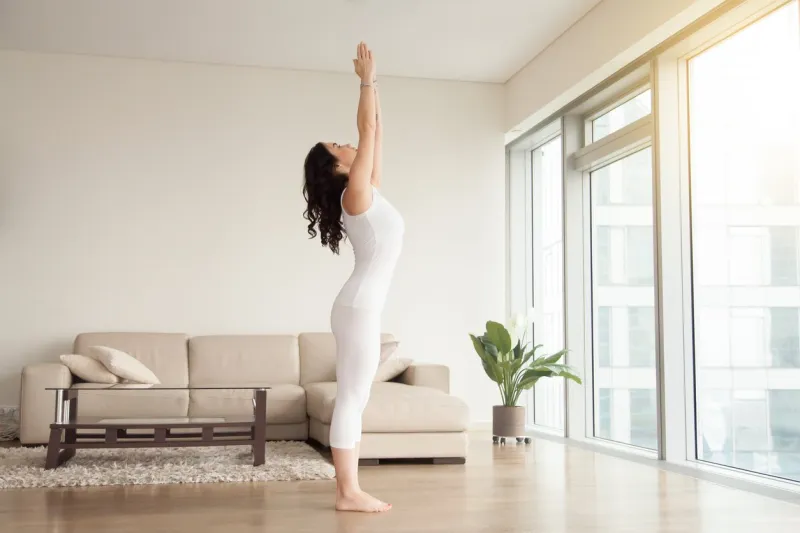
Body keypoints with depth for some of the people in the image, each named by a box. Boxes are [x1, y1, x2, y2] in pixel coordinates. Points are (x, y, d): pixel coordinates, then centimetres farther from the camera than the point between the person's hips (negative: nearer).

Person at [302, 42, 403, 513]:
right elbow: (367, 129, -6)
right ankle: (348, 493, -3)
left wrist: (375, 85, 23)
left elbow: (377, 134, 21)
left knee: (356, 400, 8)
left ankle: (351, 489, 13)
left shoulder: (367, 193, 16)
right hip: (359, 308, -9)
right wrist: (367, 79, 2)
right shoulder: (355, 191, -7)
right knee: (352, 399, -7)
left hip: (364, 307, 9)